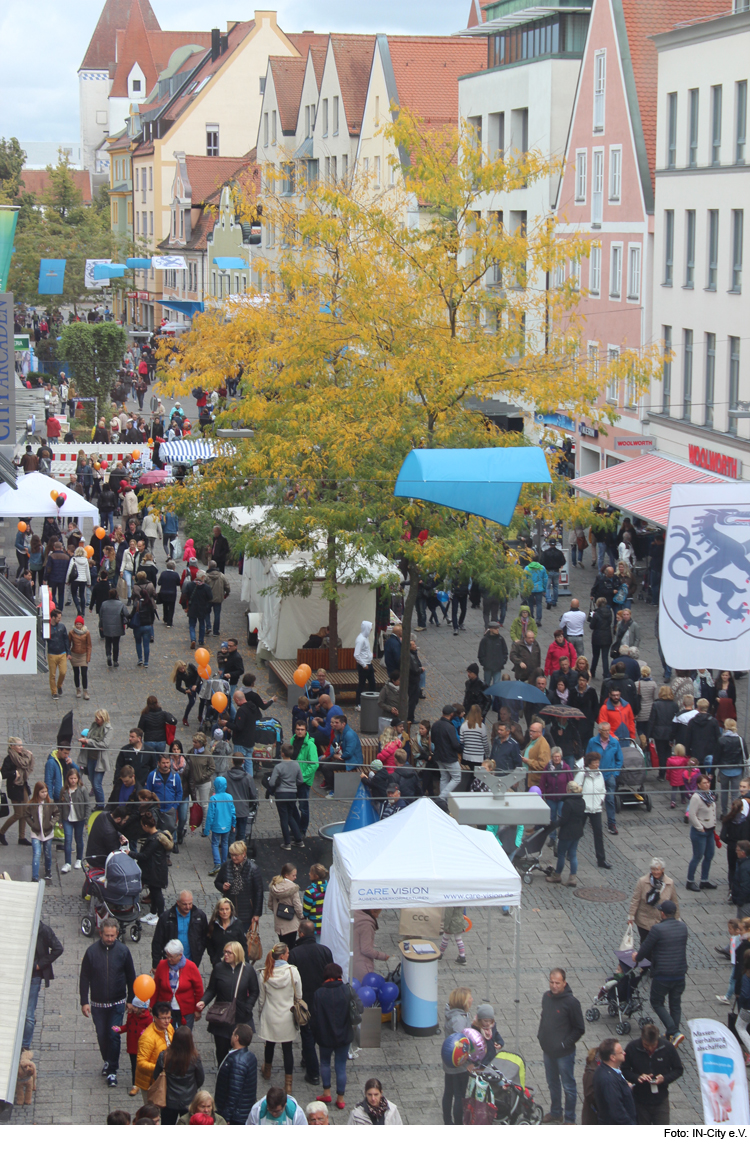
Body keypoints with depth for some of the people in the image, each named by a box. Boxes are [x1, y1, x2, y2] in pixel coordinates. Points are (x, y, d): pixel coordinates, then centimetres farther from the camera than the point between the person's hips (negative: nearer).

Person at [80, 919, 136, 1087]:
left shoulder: (123, 950, -8)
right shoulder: (92, 951, -9)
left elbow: (131, 977, 3)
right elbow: (84, 978, -2)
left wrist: (131, 1000, 3)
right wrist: (84, 1002, -5)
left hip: (117, 1003, -1)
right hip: (97, 1003, 1)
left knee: (114, 1035, -6)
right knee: (102, 1036, 11)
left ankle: (112, 1070, 5)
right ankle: (107, 1061, 36)